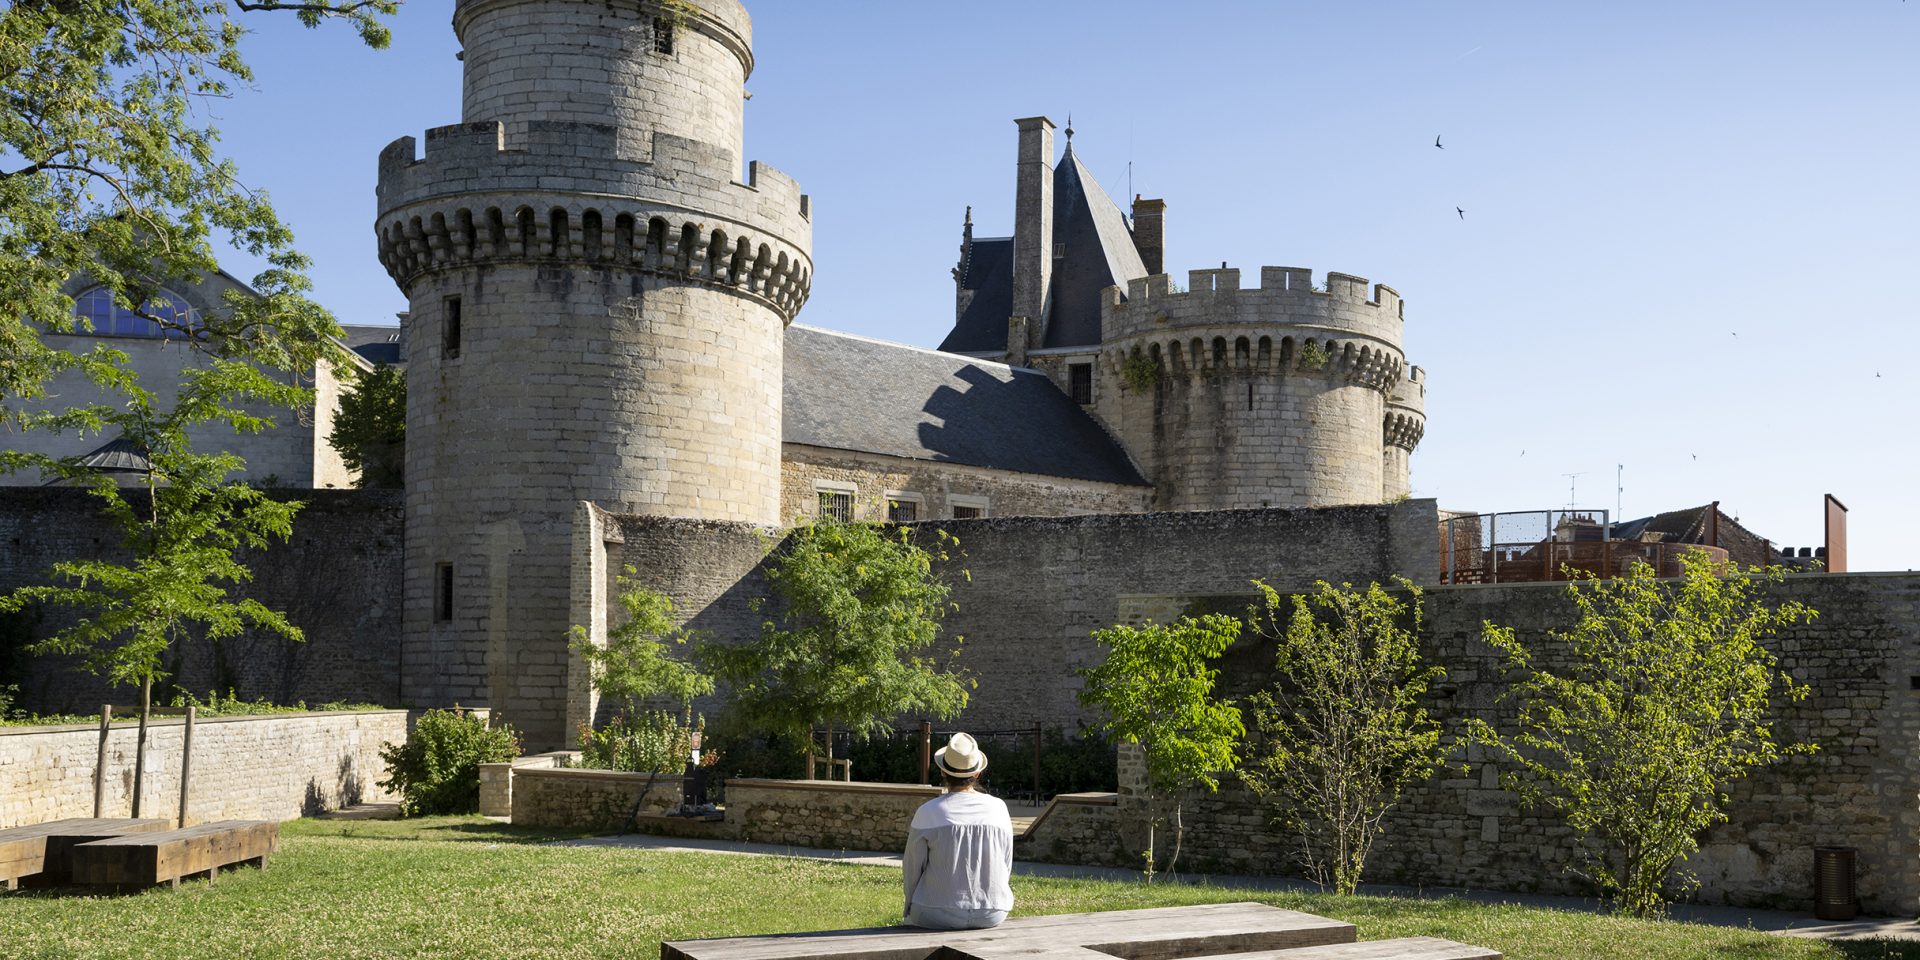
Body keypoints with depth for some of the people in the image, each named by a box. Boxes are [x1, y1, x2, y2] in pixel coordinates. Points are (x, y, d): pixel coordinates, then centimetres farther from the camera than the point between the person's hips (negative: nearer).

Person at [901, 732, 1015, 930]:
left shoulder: (927, 813, -13)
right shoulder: (998, 808, -4)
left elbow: (913, 869, -3)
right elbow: (1005, 866, 5)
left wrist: (911, 908, 14)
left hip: (939, 916, -3)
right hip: (992, 915, 3)